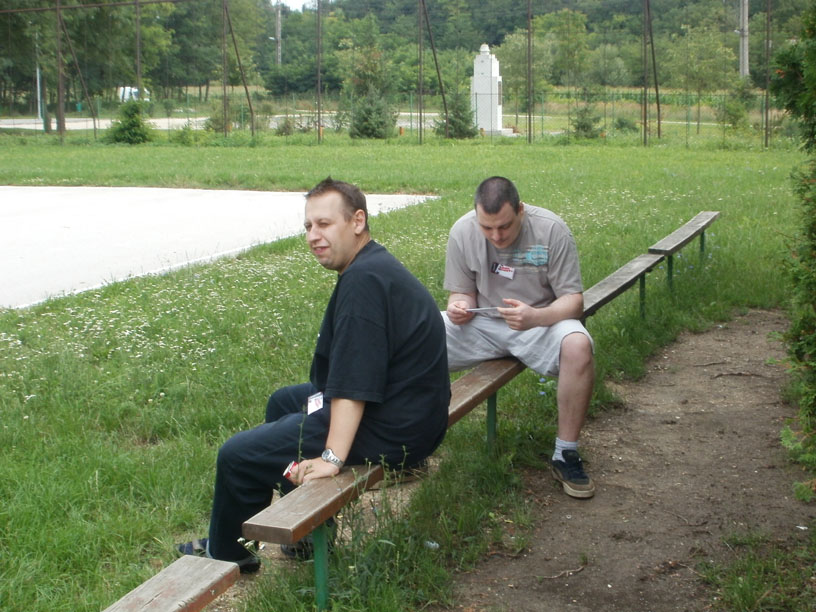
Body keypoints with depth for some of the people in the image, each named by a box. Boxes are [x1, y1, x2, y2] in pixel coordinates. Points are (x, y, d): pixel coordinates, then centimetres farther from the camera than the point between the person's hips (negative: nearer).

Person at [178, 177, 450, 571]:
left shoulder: (363, 280, -23)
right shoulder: (376, 266, 11)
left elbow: (353, 383, -29)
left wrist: (332, 457, -29)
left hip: (389, 433, -11)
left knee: (237, 456, -4)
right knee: (283, 401, 31)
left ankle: (226, 554, 22)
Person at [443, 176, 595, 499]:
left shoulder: (551, 229, -15)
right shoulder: (462, 232, -7)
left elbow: (573, 300, -14)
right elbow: (461, 292, 5)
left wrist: (536, 317, -35)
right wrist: (459, 306, -21)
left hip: (540, 323, -2)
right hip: (482, 323, 2)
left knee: (578, 346, -36)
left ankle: (566, 453, -18)